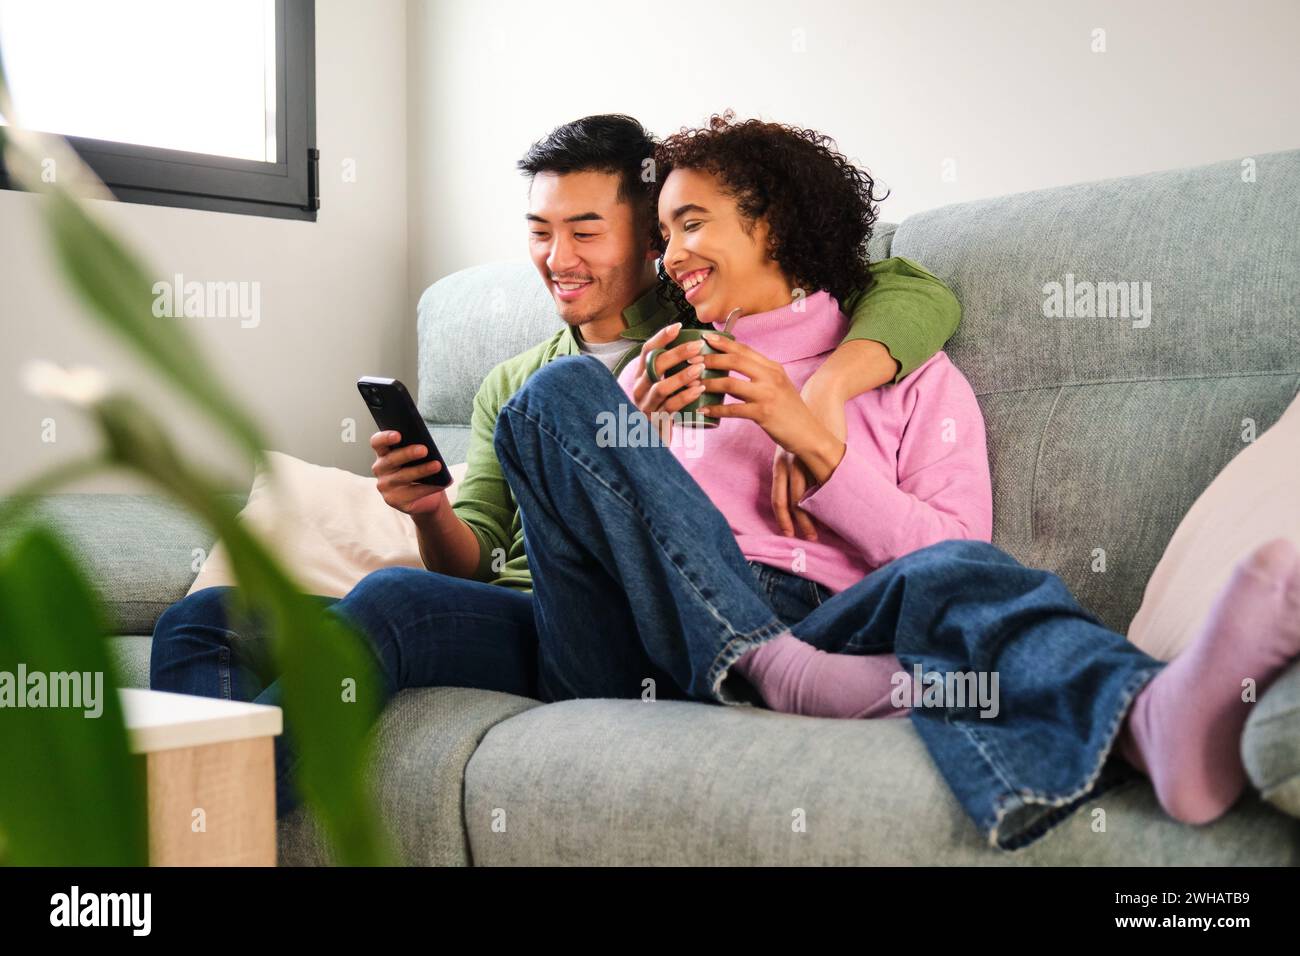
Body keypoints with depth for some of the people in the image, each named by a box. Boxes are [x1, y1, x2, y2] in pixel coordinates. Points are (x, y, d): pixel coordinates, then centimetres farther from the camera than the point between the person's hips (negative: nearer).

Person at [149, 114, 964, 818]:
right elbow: (470, 566, 18)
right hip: (508, 618, 6)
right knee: (203, 620, -12)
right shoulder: (512, 386, 26)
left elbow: (920, 295, 0)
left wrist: (825, 390, -20)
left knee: (390, 600, -34)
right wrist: (432, 512, -6)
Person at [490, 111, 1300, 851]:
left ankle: (1150, 719, -66)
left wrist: (813, 443, -6)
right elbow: (589, 523, 20)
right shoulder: (666, 374, 27)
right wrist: (635, 442, 1)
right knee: (563, 391, -16)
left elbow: (951, 558, 4)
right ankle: (761, 665, -34)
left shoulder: (913, 376, 18)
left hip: (825, 627, -2)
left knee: (950, 576, -33)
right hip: (665, 631, 2)